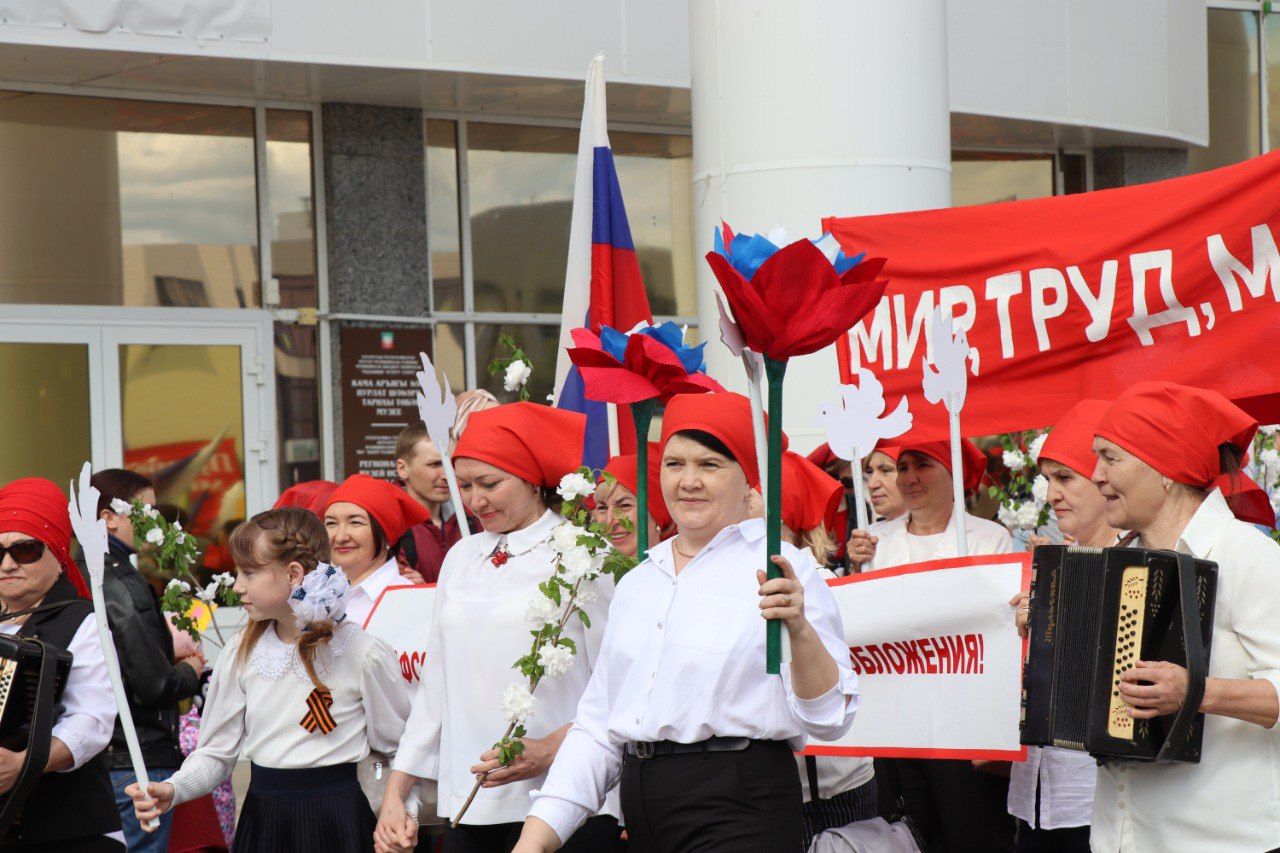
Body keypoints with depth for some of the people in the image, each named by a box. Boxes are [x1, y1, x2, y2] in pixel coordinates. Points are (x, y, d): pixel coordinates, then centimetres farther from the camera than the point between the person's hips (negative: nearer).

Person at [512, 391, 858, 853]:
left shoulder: (779, 569, -2)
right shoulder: (638, 582, 16)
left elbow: (828, 718, -8)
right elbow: (597, 727, 17)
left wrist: (800, 630, -24)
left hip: (738, 814, -6)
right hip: (641, 808, 6)